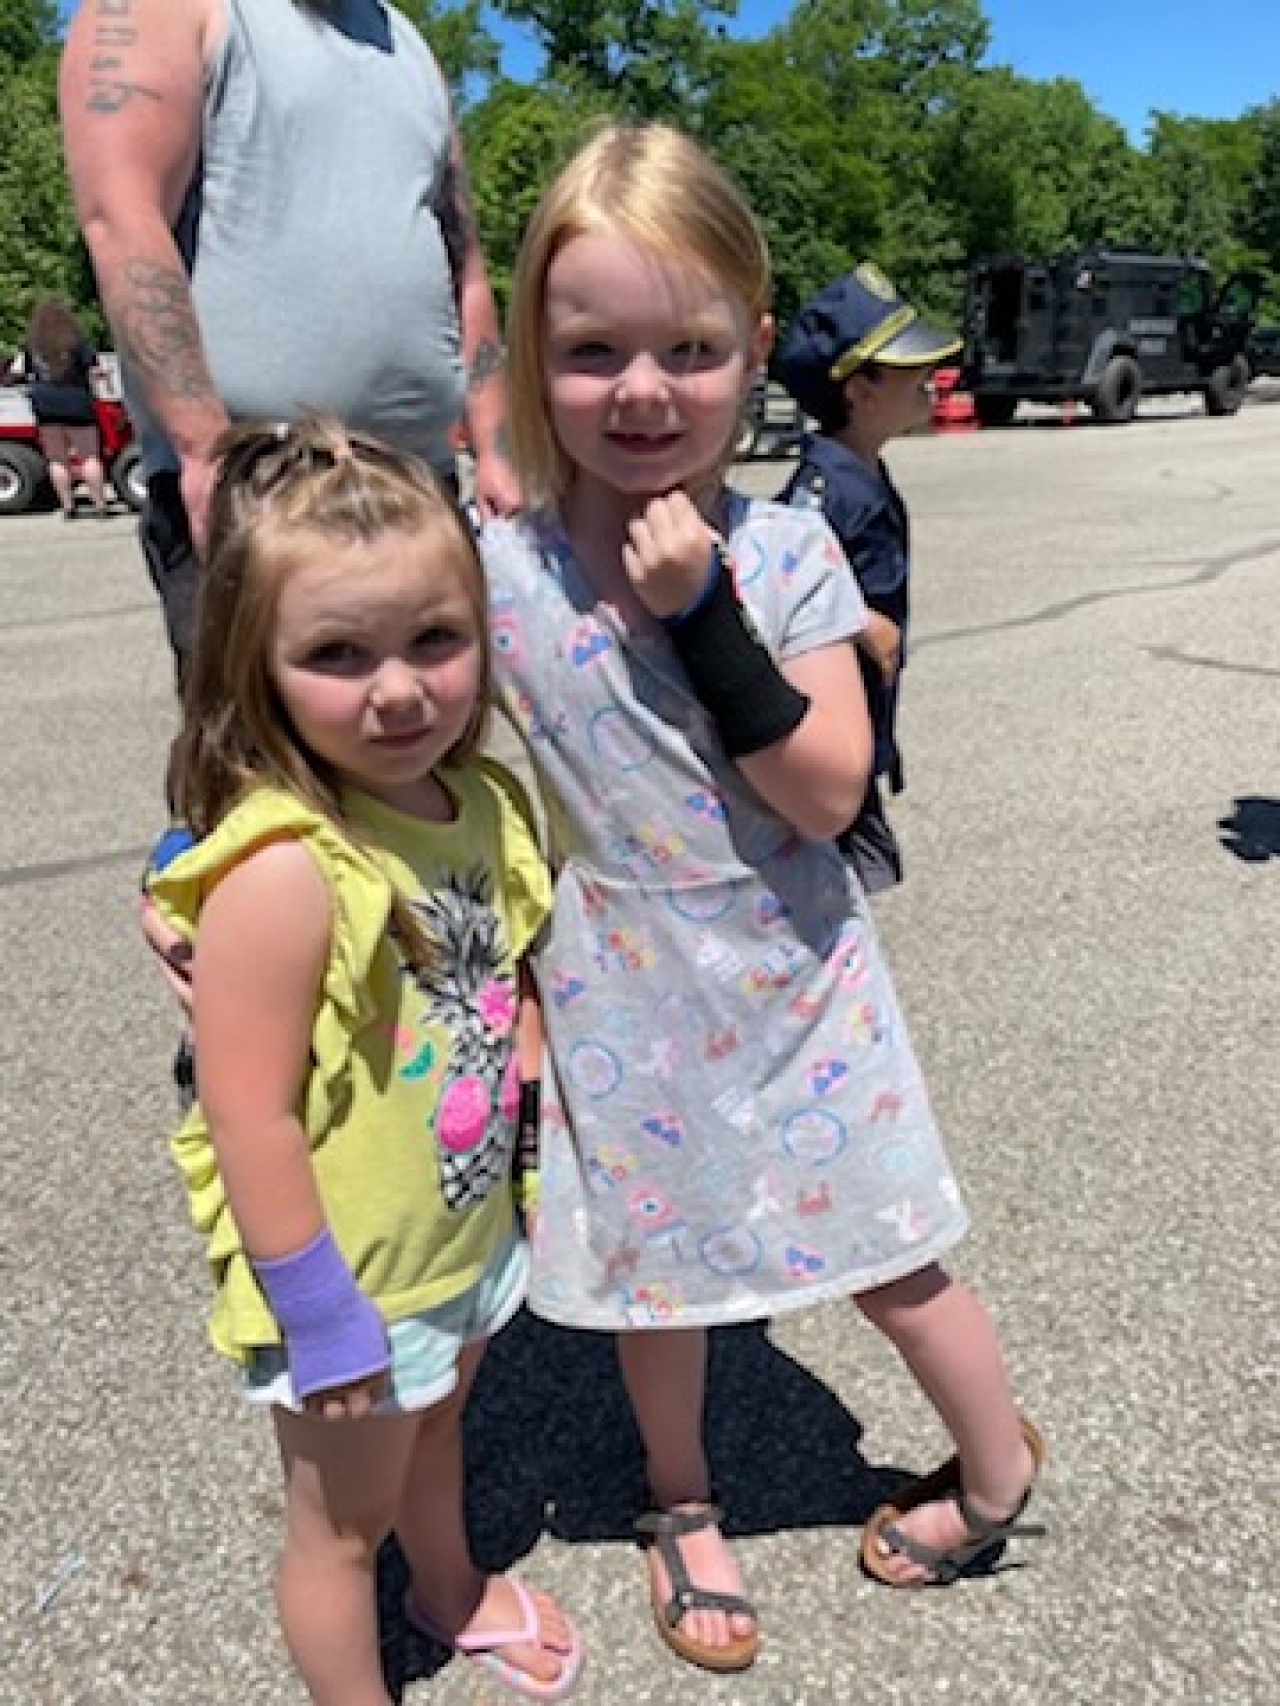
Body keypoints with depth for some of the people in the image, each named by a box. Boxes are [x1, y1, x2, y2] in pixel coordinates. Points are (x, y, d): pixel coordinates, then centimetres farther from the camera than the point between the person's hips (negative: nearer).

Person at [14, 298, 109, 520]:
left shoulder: (33, 344, 3)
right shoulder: (76, 341, -7)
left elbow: (18, 370, 7)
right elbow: (94, 370, -9)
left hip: (44, 404, 3)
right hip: (75, 402, -3)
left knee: (56, 459, 8)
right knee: (89, 456, 3)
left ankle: (68, 506, 6)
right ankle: (100, 505, -1)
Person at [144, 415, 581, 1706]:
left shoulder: (472, 799, -8)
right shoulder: (283, 871, -33)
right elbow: (251, 1118, -28)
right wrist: (321, 1318, -20)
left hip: (465, 1235, 8)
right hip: (352, 1285, -7)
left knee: (436, 1426, 34)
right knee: (342, 1521, 20)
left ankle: (451, 1588, 62)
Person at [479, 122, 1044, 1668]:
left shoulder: (785, 552, -12)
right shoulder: (495, 574, -12)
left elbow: (828, 793, -18)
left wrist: (699, 612, -25)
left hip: (791, 986, 0)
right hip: (621, 1001, 1)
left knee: (883, 1264, 14)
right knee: (655, 1259, 20)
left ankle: (1000, 1469, 47)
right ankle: (681, 1500, 50)